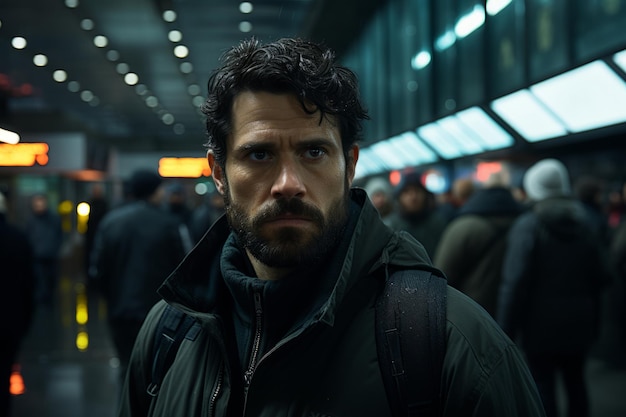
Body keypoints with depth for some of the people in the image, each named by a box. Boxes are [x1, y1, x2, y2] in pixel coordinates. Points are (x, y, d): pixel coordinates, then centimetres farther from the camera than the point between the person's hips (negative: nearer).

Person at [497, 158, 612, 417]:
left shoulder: (527, 226, -13)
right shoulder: (583, 224, 4)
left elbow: (515, 282, -20)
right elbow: (601, 277, 3)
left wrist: (505, 331, -16)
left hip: (541, 324, -5)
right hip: (579, 322, 5)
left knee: (543, 385, 2)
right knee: (575, 381, 18)